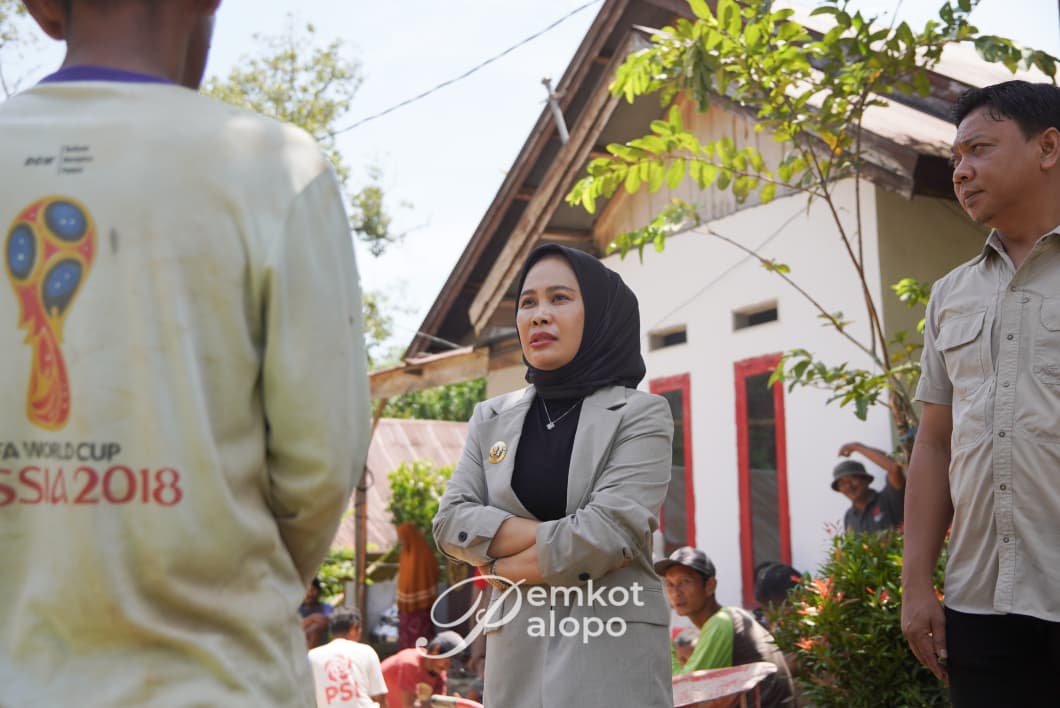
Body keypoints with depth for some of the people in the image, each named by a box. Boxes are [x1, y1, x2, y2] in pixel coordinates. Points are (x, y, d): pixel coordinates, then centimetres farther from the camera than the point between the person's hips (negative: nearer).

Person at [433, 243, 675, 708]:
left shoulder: (641, 415, -4)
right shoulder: (491, 418, 9)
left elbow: (607, 531, -16)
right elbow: (451, 521, -2)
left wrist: (502, 567, -5)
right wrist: (555, 535, -14)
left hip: (611, 651, -4)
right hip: (516, 652, 4)